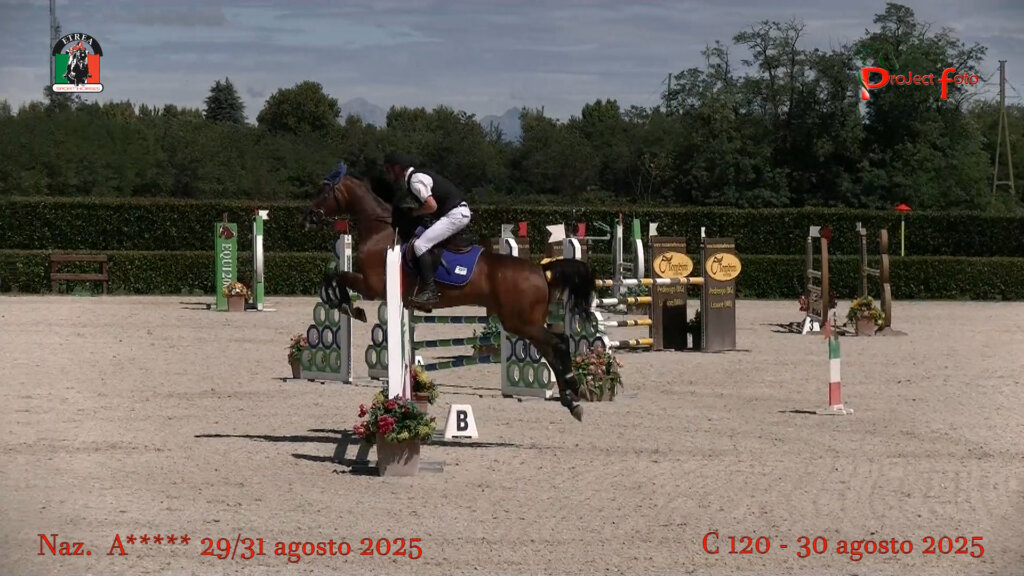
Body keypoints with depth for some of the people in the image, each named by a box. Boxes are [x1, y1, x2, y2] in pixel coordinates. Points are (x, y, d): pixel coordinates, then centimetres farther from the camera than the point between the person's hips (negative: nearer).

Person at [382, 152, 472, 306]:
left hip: (455, 214, -11)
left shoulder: (415, 180, -14)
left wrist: (415, 212, -5)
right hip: (462, 212, 11)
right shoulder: (417, 176, 17)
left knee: (420, 245, -14)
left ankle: (430, 290, -17)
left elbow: (432, 206, -21)